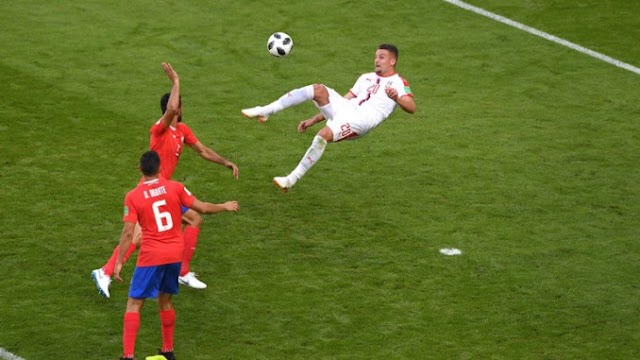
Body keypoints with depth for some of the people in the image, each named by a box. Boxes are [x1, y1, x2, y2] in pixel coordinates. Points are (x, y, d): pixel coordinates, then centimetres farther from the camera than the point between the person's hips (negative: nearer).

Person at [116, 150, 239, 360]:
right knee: (165, 301, 22)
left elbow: (128, 233, -11)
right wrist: (225, 207, 21)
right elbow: (202, 208, 3)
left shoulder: (133, 197, -8)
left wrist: (119, 262, -6)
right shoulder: (175, 187, -2)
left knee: (134, 304, 1)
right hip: (175, 254, 4)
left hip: (151, 256, -4)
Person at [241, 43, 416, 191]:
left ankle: (292, 179, -24)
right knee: (318, 89, -20)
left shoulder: (398, 83, 9)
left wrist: (397, 97, -31)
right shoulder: (366, 77, 29)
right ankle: (264, 112, -24)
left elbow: (411, 108, -8)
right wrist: (313, 120, 23)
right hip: (345, 108, 6)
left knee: (323, 135, -32)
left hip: (360, 121, -6)